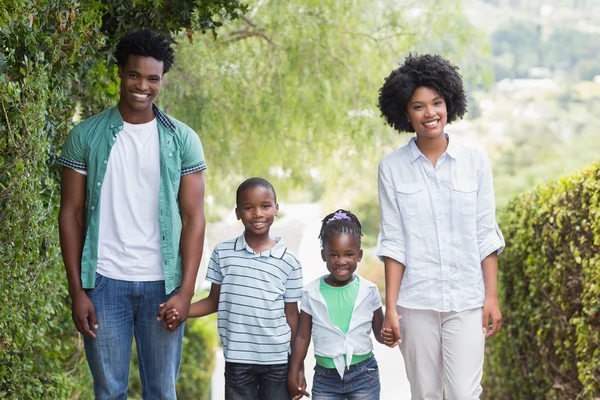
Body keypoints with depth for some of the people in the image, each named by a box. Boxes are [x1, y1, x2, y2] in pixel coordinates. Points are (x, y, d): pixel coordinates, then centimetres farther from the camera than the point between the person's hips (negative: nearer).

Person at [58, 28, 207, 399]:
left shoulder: (182, 140, 2)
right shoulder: (86, 136, 1)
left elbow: (193, 217, 1)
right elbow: (71, 214, 3)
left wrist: (186, 291, -7)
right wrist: (77, 291, -3)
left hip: (163, 284, 0)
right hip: (105, 281, 0)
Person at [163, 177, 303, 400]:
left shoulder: (289, 262, -2)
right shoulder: (223, 253, -1)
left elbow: (291, 315, 2)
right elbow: (214, 301, 5)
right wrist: (181, 311, -12)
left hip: (278, 360, 0)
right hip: (237, 360, 0)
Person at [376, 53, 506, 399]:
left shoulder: (475, 160, 2)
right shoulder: (392, 167, 0)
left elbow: (486, 234, 3)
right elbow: (393, 241, 0)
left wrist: (492, 297, -1)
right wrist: (391, 308, -3)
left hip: (467, 301, 0)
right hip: (416, 302, 0)